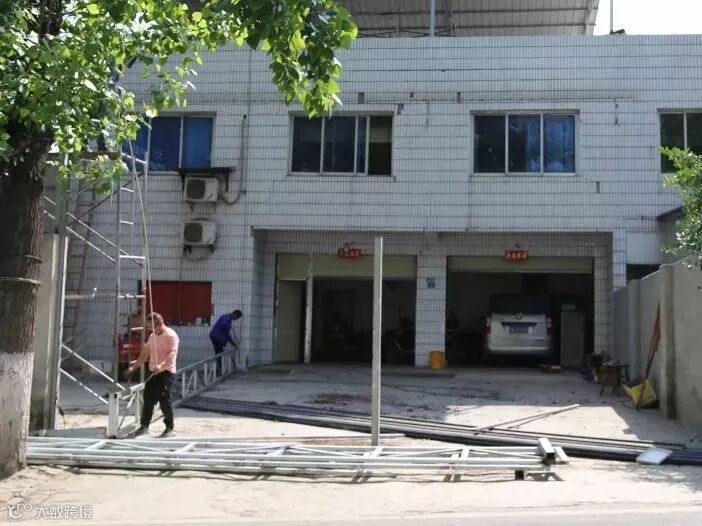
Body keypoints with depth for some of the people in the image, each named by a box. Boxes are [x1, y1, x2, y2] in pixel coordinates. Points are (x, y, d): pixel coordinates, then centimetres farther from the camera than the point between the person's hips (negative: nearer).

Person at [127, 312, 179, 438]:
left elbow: (171, 354, -25)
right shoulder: (152, 337, 15)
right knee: (148, 399, 11)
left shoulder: (171, 335, -12)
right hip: (153, 372, 8)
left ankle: (169, 428, 2)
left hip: (166, 372, -8)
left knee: (164, 400, -8)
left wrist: (161, 366, -40)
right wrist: (134, 367, 13)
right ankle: (144, 425, 25)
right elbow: (145, 354, 21)